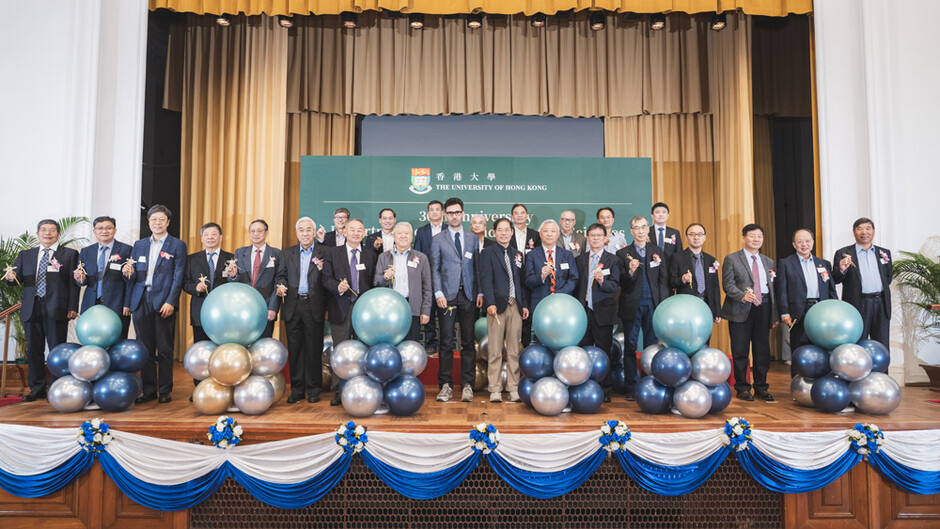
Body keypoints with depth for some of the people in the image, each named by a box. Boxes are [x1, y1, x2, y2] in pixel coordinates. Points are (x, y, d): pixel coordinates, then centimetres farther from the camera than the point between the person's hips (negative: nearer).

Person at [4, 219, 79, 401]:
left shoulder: (70, 254, 5)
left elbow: (74, 283, -1)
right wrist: (11, 277, -15)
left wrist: (72, 308, -8)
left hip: (56, 309, -4)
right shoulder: (25, 255, 17)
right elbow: (18, 278, 10)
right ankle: (37, 389, 17)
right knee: (33, 350, 8)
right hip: (31, 308, 4)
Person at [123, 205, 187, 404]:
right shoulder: (139, 245, 16)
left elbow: (178, 277, -4)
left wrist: (170, 302, -12)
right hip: (140, 302, 4)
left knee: (164, 349, 1)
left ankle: (165, 390, 10)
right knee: (145, 349, 7)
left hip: (163, 303, -4)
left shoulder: (177, 245, 3)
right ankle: (148, 390, 16)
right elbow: (134, 277, 18)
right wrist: (127, 273, -4)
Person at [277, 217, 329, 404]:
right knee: (294, 349, 7)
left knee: (314, 349, 2)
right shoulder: (287, 253, 14)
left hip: (314, 306, -3)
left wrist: (323, 270, -23)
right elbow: (281, 275, 13)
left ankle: (313, 390, 12)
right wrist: (281, 285, -8)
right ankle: (297, 390, 16)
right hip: (293, 306, 3)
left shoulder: (324, 252, 3)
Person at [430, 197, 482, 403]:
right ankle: (446, 385, 7)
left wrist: (480, 292, 2)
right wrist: (438, 293, -7)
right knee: (446, 342, 0)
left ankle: (467, 385, 9)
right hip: (447, 295, -1)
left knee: (468, 342, 2)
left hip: (468, 295, 2)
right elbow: (435, 269, 4)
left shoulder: (473, 238, 13)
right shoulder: (438, 239, 7)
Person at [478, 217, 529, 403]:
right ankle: (495, 389, 3)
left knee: (514, 350, 6)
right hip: (497, 305, -4)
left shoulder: (517, 254, 18)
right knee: (495, 351, -2)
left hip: (515, 306, 4)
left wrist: (524, 304, 10)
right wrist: (490, 303, -18)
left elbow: (521, 281, 19)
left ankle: (513, 388, 12)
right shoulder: (487, 253, 3)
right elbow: (486, 280, -7)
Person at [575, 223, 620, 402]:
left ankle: (605, 390, 9)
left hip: (603, 311, -2)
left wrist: (602, 281, -25)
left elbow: (615, 286, -6)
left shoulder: (612, 259, 3)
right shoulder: (579, 260, 11)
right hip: (583, 311, 3)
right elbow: (576, 285, 10)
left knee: (604, 351, 1)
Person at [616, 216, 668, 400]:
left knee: (651, 346, 5)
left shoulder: (658, 251, 10)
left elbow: (664, 279, 9)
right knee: (630, 347, 2)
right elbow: (620, 282, 0)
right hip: (632, 305, -2)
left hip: (653, 304, 2)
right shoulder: (623, 253, 4)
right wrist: (630, 273, -20)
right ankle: (630, 388, 8)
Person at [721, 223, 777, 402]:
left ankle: (761, 387, 19)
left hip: (763, 308, 4)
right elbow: (727, 285, -5)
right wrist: (743, 295, -23)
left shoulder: (768, 262, 17)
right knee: (740, 350, 0)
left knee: (762, 349, 7)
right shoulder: (731, 259, 2)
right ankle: (742, 387, 11)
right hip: (741, 309, -4)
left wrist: (775, 314, 11)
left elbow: (772, 288, 16)